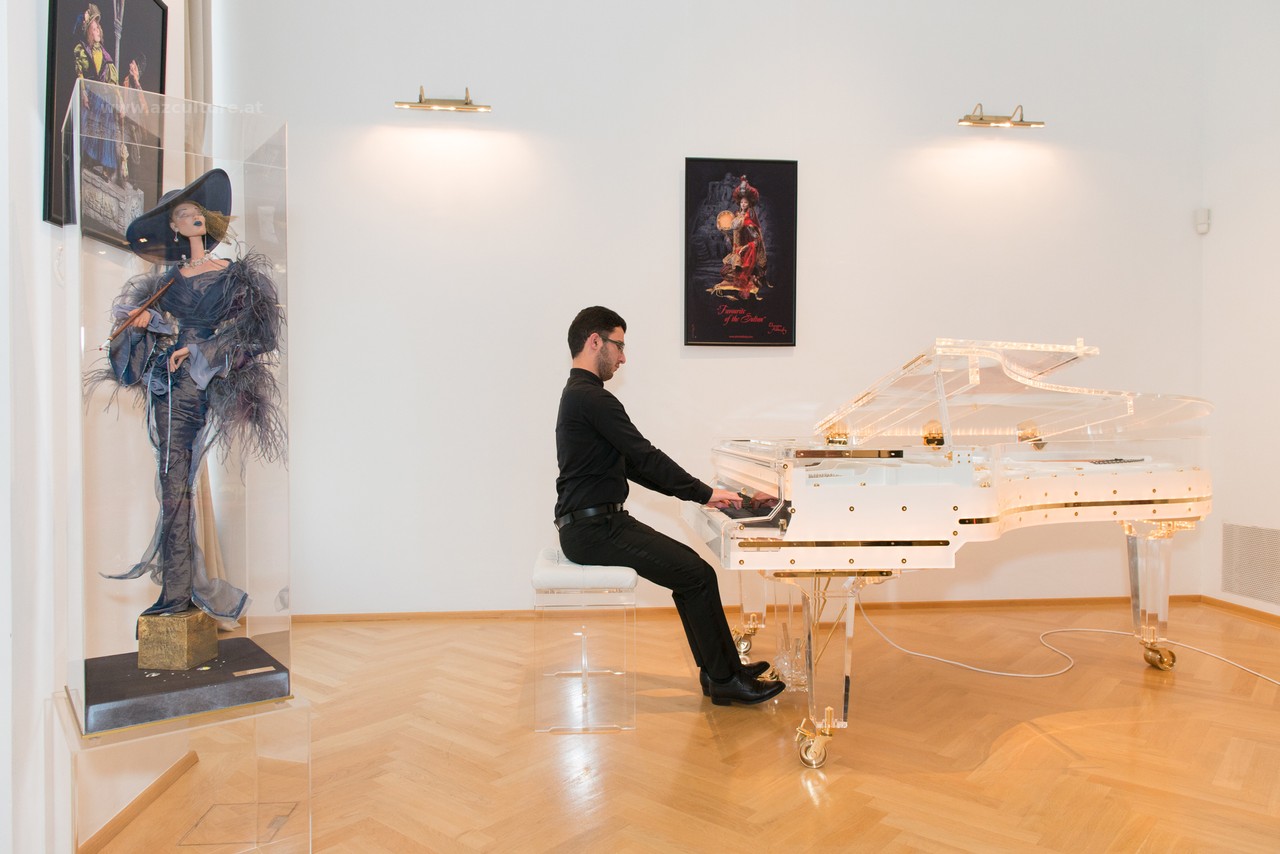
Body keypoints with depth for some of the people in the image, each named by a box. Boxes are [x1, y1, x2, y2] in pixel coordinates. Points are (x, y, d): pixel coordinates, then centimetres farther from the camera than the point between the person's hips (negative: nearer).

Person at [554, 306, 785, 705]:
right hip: (594, 529, -10)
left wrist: (694, 492, 13)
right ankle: (724, 680, 4)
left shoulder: (581, 395, 17)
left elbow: (631, 466, 18)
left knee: (688, 566, 10)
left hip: (595, 523, 10)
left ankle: (720, 669, 17)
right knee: (698, 575, -10)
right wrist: (705, 493, -7)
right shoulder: (592, 398, -17)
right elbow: (646, 458, -18)